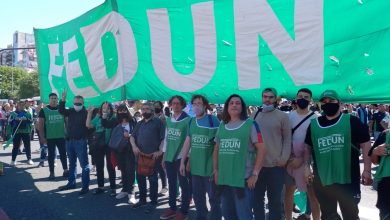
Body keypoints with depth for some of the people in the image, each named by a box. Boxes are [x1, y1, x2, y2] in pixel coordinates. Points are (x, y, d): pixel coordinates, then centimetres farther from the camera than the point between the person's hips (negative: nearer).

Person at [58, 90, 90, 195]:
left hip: (80, 141, -7)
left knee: (84, 164, -2)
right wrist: (63, 99, -13)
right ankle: (71, 183, 30)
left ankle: (85, 186, 2)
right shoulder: (71, 111, 9)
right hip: (69, 141, 7)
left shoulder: (86, 112, -9)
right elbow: (61, 111, -5)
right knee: (72, 163, 18)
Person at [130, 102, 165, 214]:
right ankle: (142, 199, 28)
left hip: (153, 156, -6)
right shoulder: (140, 123, 17)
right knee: (140, 177, 13)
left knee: (152, 179, 0)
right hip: (140, 155, 6)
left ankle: (153, 202, 10)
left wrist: (160, 151, -17)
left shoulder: (158, 122, -2)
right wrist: (134, 146, -3)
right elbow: (132, 136, 16)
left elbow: (164, 138, -7)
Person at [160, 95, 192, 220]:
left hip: (182, 157, -5)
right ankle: (172, 208, 27)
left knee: (184, 184, 4)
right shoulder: (168, 120, 8)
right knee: (172, 183, 14)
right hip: (169, 157, 6)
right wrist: (164, 157, 12)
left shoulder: (187, 120, -10)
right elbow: (166, 138, 13)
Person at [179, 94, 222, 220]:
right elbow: (187, 142, 11)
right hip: (195, 166, 6)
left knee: (213, 197, 4)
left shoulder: (213, 120, -9)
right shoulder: (191, 122, 9)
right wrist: (183, 162, 9)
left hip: (210, 166, -6)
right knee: (197, 196, 16)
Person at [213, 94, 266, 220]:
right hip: (223, 178, 5)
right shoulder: (222, 126, 10)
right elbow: (217, 149, 17)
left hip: (243, 178, -5)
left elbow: (262, 149, -8)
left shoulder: (250, 124, -5)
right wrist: (216, 170, 11)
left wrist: (255, 174, -12)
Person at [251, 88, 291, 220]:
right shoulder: (254, 115, 7)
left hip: (276, 165, -3)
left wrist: (284, 158, -8)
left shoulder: (282, 116, -1)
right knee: (257, 198, 13)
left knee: (275, 199, 8)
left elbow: (287, 138, -1)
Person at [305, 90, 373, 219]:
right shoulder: (313, 124, 5)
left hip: (348, 179, -3)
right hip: (322, 180, 3)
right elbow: (308, 147, 14)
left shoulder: (352, 121, -5)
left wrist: (367, 170, -10)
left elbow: (365, 145, -6)